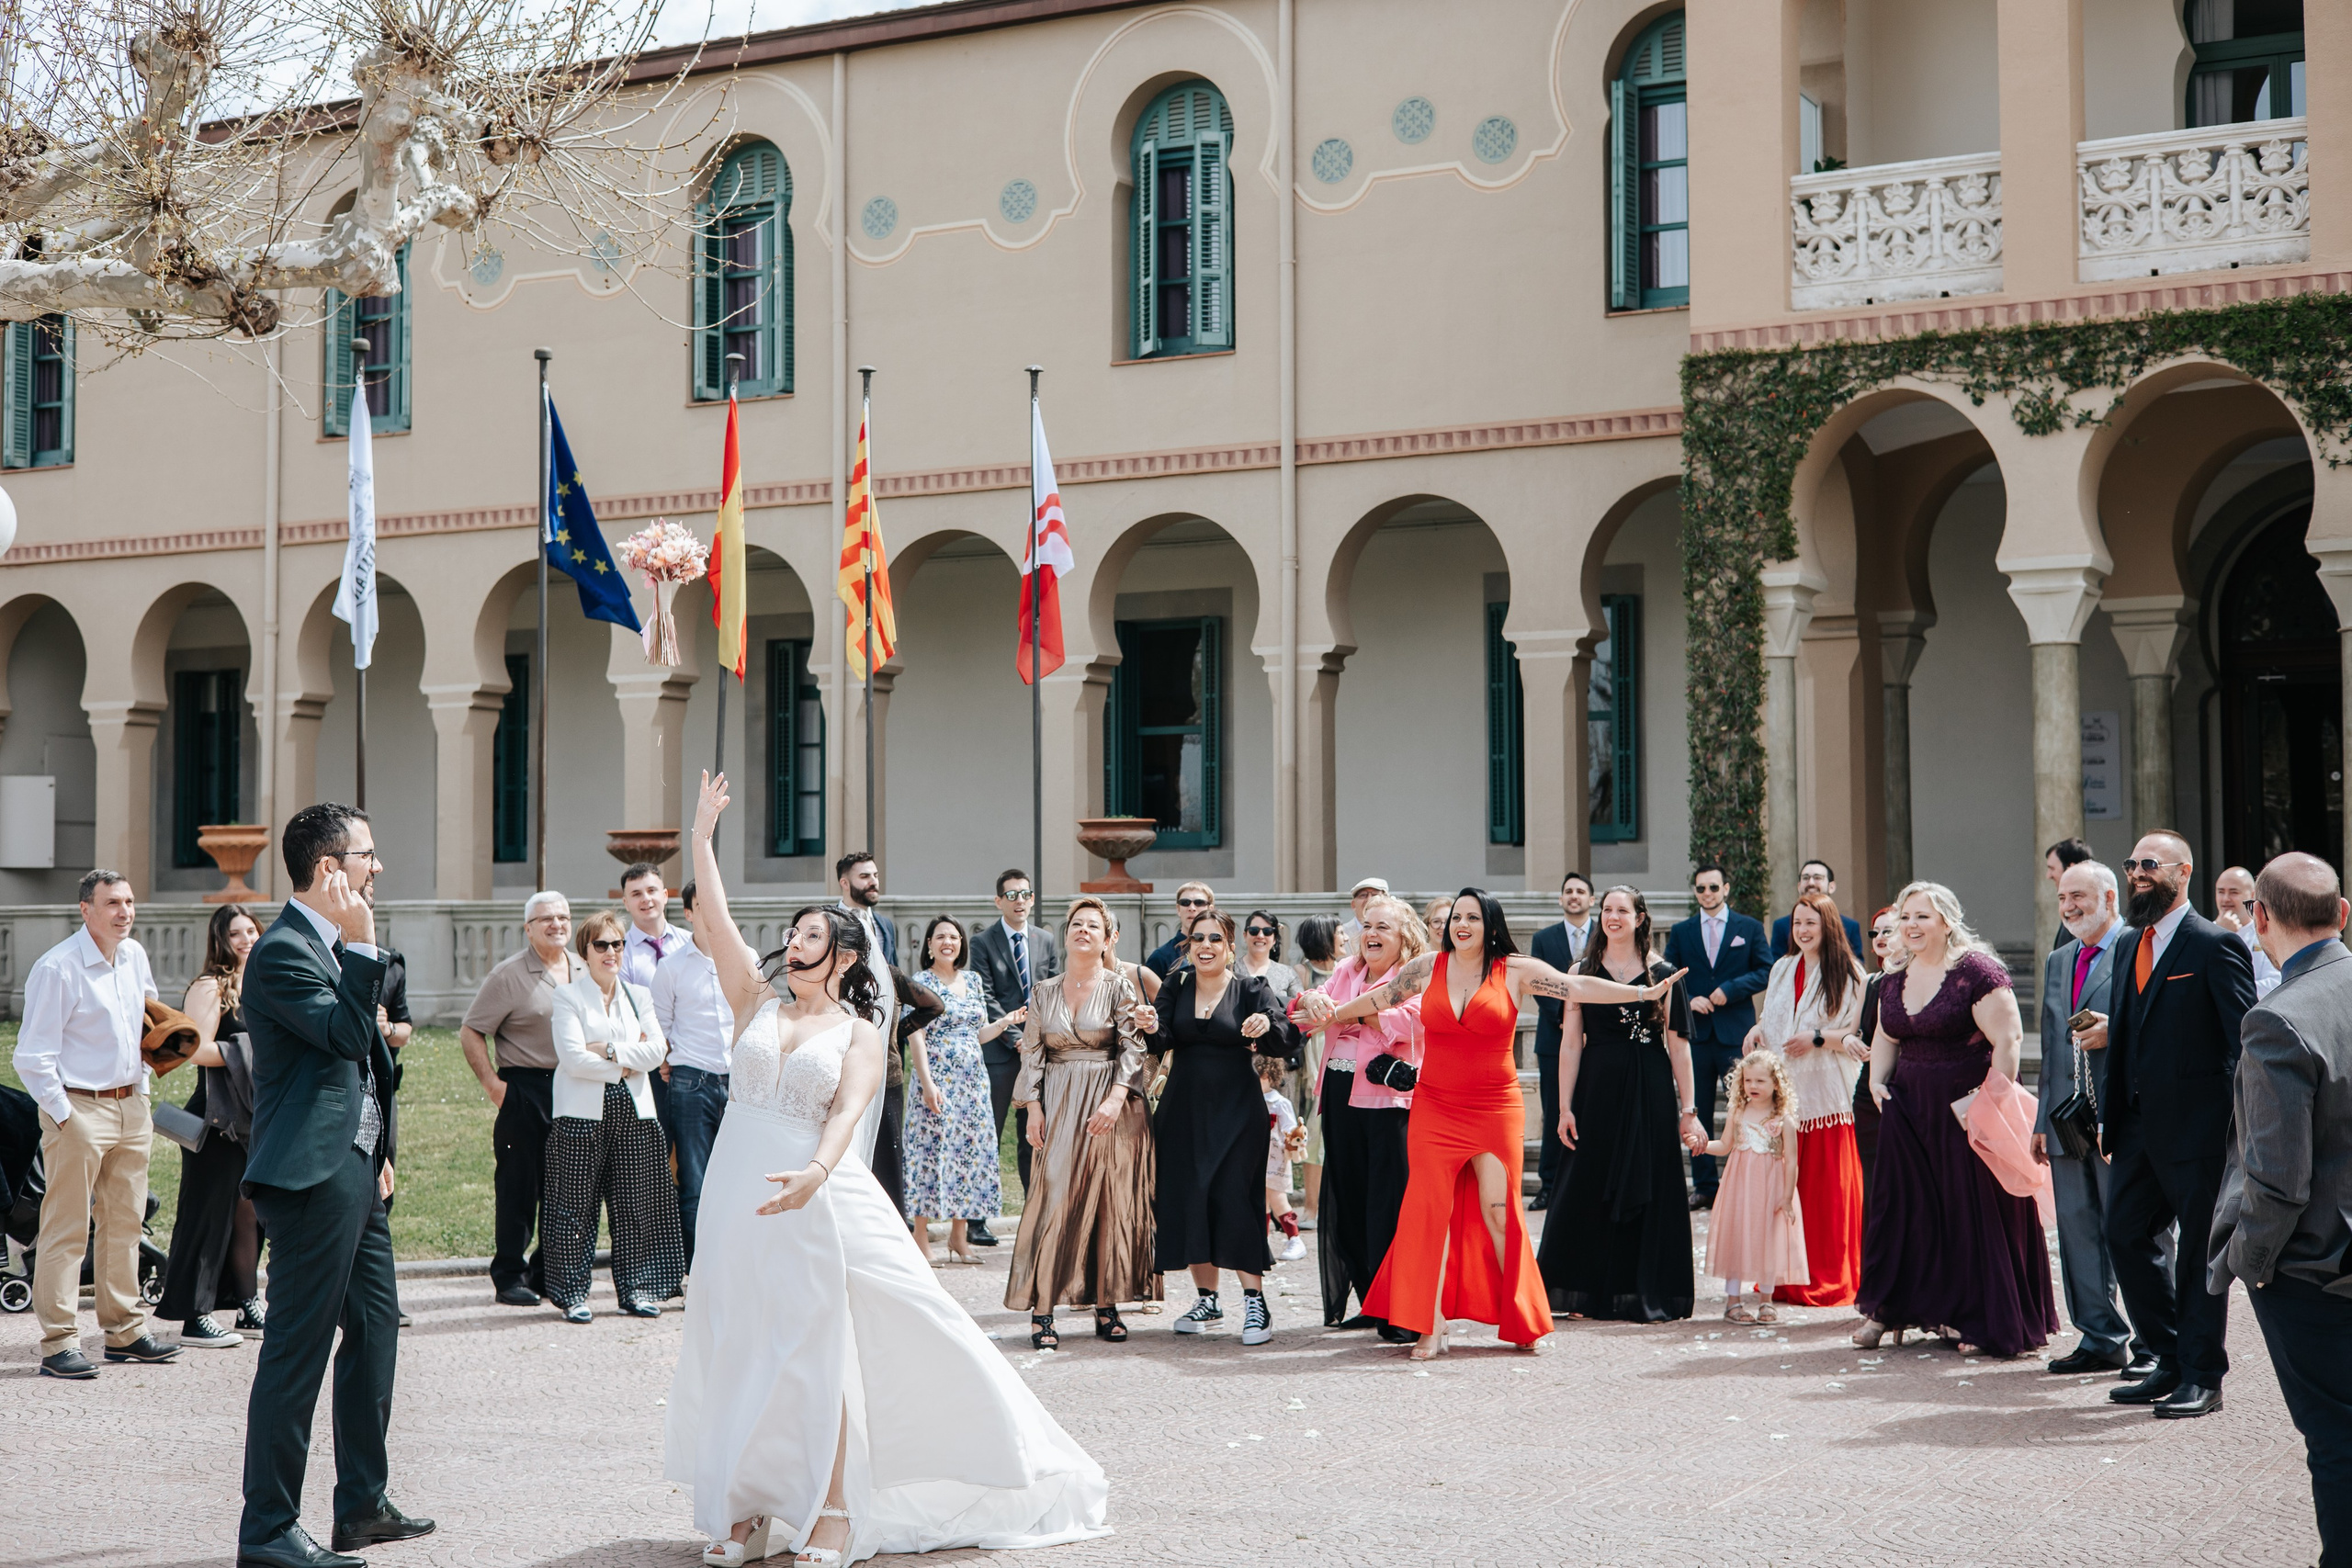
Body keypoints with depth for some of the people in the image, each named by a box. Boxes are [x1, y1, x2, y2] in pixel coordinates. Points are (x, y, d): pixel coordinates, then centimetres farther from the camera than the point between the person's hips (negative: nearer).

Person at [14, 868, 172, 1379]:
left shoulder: (135, 956, 9)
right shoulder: (57, 968, -14)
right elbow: (32, 1056, -14)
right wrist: (63, 1115, -14)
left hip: (130, 1106, 8)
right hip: (78, 1109, -8)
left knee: (125, 1221, 13)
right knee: (67, 1230, -5)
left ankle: (125, 1331, 22)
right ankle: (59, 1343, -2)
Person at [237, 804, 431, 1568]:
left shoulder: (333, 946, 17)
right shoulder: (282, 951, -15)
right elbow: (345, 1034, -25)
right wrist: (362, 945, -23)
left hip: (353, 1171, 11)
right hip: (312, 1175, -11)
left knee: (375, 1331, 16)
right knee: (297, 1350, -6)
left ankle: (363, 1505, 27)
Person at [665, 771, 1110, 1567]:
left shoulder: (858, 1034, 2)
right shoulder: (758, 1001, 12)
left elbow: (847, 1113, -14)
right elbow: (714, 919, 6)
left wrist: (816, 1171, -33)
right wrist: (702, 831, 5)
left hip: (812, 1201, -3)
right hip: (738, 1198, 3)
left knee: (817, 1354, -3)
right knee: (737, 1350, 5)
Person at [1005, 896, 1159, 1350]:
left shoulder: (1120, 986, 1)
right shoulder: (1044, 992, 10)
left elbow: (1133, 1047, -5)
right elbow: (1032, 1052, 11)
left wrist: (1115, 1099, -16)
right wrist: (1034, 1107, 0)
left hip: (1110, 1106, -2)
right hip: (1058, 1105, 2)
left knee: (1111, 1203, -1)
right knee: (1053, 1201, -6)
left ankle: (1107, 1307, 6)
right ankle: (1042, 1312, -7)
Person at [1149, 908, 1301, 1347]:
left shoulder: (1250, 990, -2)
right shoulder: (1176, 987, 7)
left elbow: (1287, 1042, -14)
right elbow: (1162, 1041, -5)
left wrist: (1268, 1026, -36)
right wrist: (1151, 1028, -28)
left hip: (1237, 1109, -4)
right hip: (1183, 1109, 4)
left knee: (1233, 1197, -12)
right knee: (1186, 1199, 4)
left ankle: (1255, 1301, -6)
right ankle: (1206, 1299, 19)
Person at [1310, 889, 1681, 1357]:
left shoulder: (1516, 971, -1)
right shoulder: (1428, 968, 6)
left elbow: (1577, 987, -7)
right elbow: (1380, 998, 19)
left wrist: (1642, 993, -14)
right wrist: (1335, 1013, 28)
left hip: (1495, 1108, -2)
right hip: (1435, 1108, 2)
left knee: (1497, 1211, -5)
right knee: (1430, 1210, -4)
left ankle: (1521, 1321, 8)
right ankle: (1431, 1328, -1)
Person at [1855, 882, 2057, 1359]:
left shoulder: (1976, 971, -13)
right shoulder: (1896, 977, 10)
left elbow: (2008, 1040, -17)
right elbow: (1886, 1037, 24)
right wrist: (1877, 1081, 8)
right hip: (1909, 1108, 7)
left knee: (1974, 1208, -2)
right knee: (1903, 1204, 8)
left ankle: (1986, 1323, 7)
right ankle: (1888, 1310, 18)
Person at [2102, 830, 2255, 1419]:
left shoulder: (2215, 945, -9)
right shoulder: (2128, 946, 14)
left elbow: (2246, 1040, -11)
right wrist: (2110, 1116, 15)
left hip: (2196, 1127, -7)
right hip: (2138, 1125, 8)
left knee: (2200, 1251, 1)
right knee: (2126, 1237, 8)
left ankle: (2203, 1378, 11)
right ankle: (2172, 1363, 21)